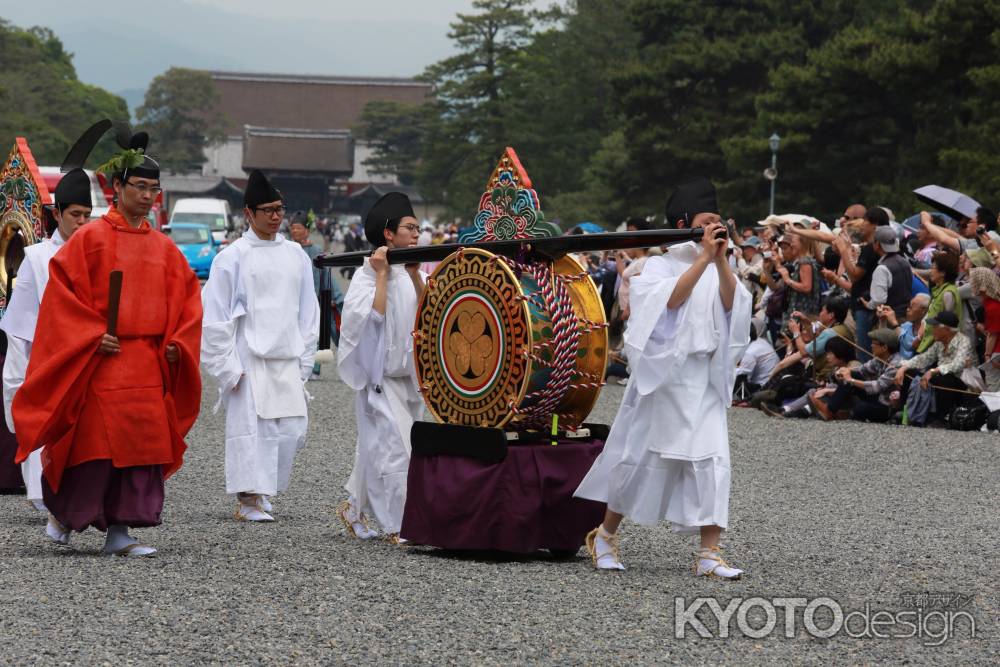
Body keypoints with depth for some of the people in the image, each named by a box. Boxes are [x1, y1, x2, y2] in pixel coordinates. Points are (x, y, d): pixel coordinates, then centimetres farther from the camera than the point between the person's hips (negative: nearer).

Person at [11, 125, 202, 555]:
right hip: (99, 362, -5)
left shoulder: (164, 249, 11)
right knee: (96, 444, -5)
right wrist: (93, 337, -16)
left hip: (149, 365, 5)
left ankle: (118, 532, 4)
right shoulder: (90, 238, -3)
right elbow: (62, 292, -8)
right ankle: (62, 511, 18)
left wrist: (176, 344, 0)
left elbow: (186, 299, 15)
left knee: (142, 447, 0)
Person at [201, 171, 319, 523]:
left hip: (286, 360, 4)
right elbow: (215, 317, -4)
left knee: (293, 428, 0)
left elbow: (308, 311, 17)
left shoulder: (295, 255, 11)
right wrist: (227, 367, -9)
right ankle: (249, 498, 1)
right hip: (248, 360, -4)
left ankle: (262, 491, 18)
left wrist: (305, 360, 11)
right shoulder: (233, 257, -3)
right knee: (250, 428, -7)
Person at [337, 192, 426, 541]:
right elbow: (372, 316, -19)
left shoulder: (412, 274, 12)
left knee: (377, 446, 13)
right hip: (380, 376, -7)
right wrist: (382, 274, -16)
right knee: (393, 447, -12)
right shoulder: (367, 274, -8)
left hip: (409, 376, 7)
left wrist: (414, 275, -6)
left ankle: (355, 509, 26)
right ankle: (400, 525, -11)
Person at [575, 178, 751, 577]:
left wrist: (721, 261, -16)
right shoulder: (661, 265, -1)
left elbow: (731, 304, -5)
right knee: (642, 456, 4)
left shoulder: (716, 270, 11)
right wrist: (703, 258, -22)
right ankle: (605, 537, 23)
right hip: (662, 374, -4)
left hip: (705, 377, 4)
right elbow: (671, 299, -20)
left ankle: (709, 554, -8)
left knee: (711, 460, -8)